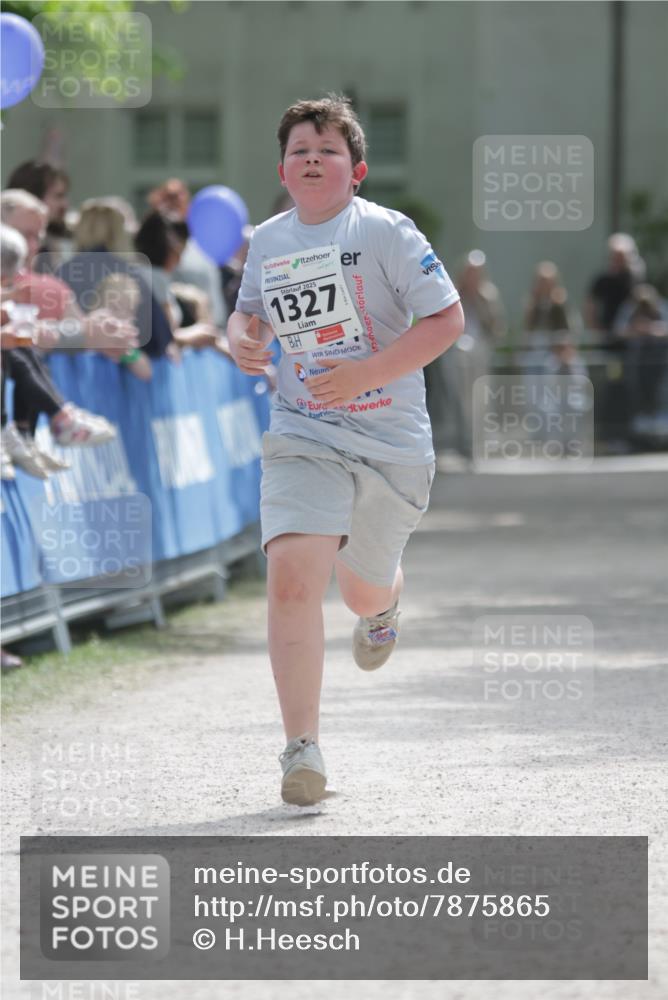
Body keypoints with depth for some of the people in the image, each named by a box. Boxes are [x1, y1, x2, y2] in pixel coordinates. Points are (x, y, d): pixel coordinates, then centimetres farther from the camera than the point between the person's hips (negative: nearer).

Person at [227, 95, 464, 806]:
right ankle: (302, 748, -15)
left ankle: (384, 605, 58)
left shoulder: (386, 233, -10)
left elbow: (447, 320, -12)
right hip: (302, 437, 2)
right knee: (291, 575, -21)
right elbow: (248, 309, 23)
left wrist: (366, 373, -22)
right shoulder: (267, 241, 5)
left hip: (393, 442, -2)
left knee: (363, 590, 15)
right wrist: (242, 341, -1)